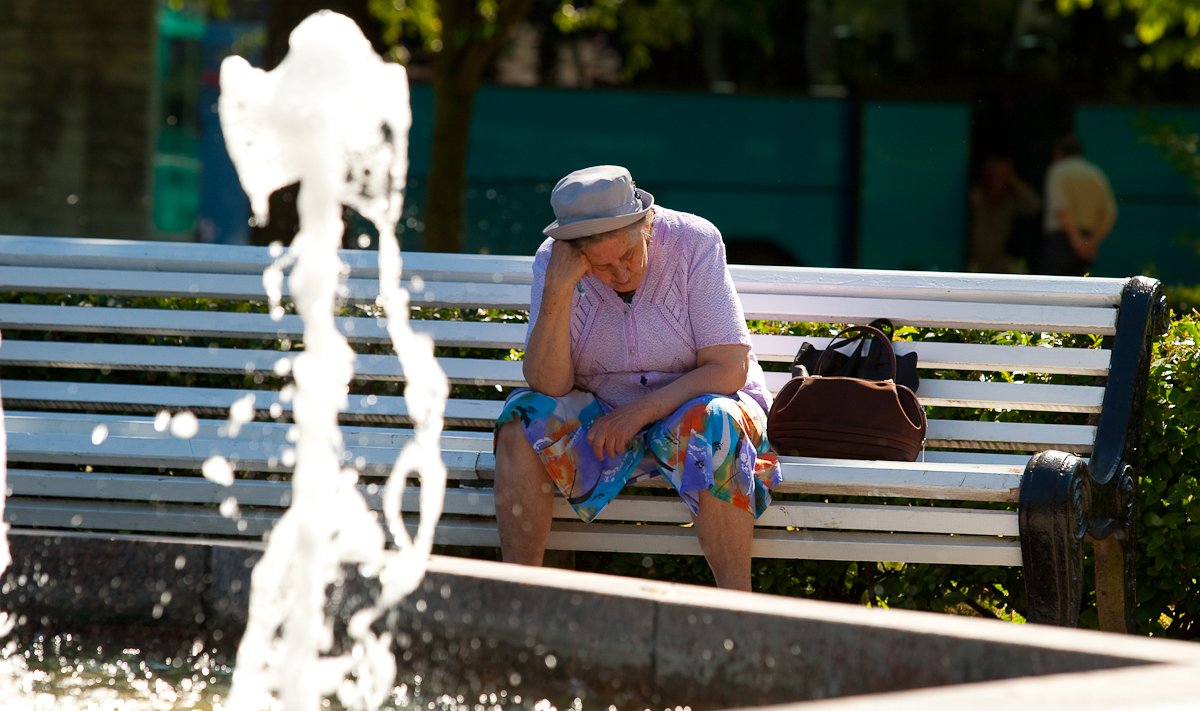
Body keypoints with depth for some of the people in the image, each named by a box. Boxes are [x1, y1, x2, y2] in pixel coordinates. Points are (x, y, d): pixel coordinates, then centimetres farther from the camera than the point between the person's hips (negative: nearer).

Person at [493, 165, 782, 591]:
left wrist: (639, 413, -25)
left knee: (709, 425, -35)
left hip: (693, 405, -2)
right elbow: (547, 387, -18)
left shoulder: (694, 243, -16)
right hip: (604, 420, 2)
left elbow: (729, 369, -18)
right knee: (522, 420, -24)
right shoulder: (554, 261, -10)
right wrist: (558, 291, -29)